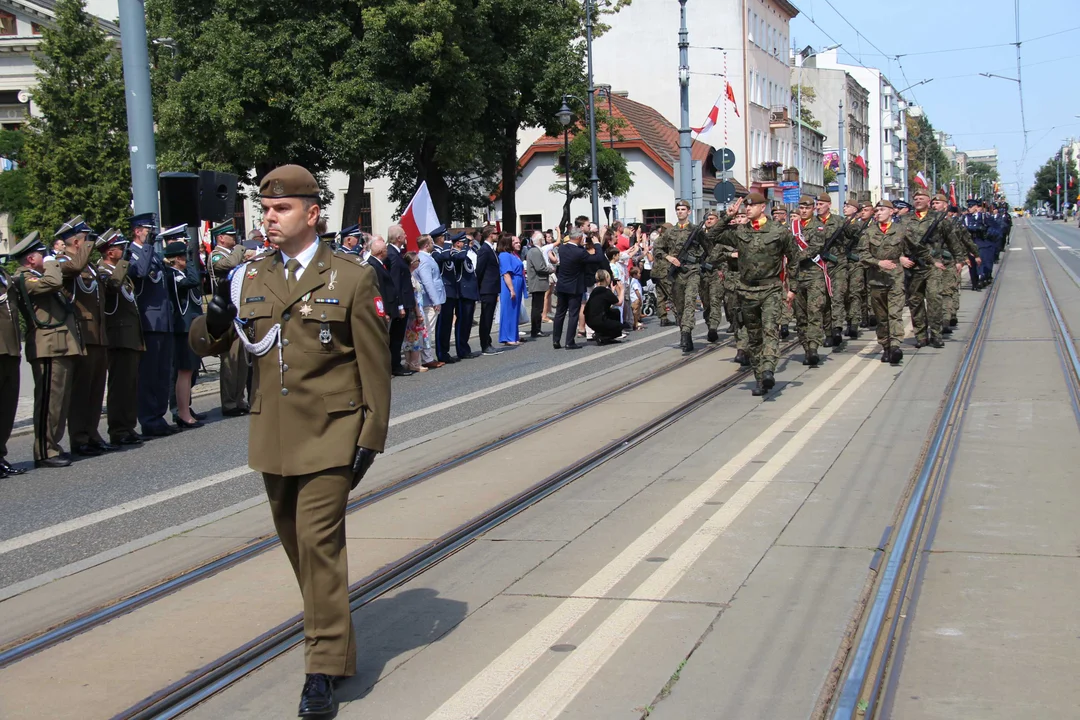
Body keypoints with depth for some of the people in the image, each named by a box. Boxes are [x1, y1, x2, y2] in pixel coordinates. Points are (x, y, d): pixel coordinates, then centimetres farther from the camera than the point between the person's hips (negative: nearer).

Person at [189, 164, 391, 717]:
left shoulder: (351, 278, -3)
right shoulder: (250, 279, 8)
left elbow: (375, 365, -2)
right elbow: (202, 345, 10)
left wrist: (372, 437, -6)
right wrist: (214, 321, -14)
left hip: (329, 435, -5)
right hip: (273, 437, 5)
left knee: (318, 541, -10)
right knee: (297, 544, 14)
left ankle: (324, 669, -4)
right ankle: (331, 635, 34)